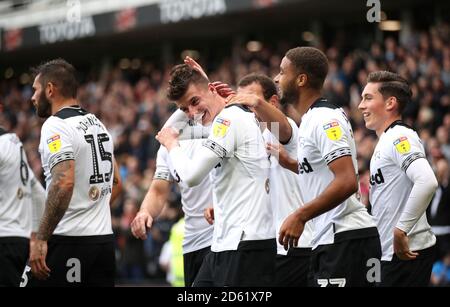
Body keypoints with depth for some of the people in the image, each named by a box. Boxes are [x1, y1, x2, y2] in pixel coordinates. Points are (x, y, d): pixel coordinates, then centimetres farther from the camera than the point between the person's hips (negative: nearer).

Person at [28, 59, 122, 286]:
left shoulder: (56, 126, -11)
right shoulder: (98, 124, 17)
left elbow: (64, 183, -23)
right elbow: (115, 183, 25)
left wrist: (41, 239, -22)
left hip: (68, 242, -8)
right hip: (104, 239, 9)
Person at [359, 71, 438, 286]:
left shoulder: (399, 138, -13)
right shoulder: (385, 141, 20)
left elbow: (427, 182, -28)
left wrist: (401, 230, -25)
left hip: (406, 252, -10)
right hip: (390, 252, 10)